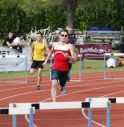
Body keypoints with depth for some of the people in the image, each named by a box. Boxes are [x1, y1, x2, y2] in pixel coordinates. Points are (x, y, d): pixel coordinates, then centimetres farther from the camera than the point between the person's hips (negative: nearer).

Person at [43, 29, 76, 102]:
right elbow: (51, 52, 28)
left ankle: (63, 87, 58)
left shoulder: (69, 46, -5)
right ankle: (54, 102, -24)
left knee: (62, 85, 19)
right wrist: (46, 60, 33)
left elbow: (73, 58, -11)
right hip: (55, 68, 0)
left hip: (64, 69, 0)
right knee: (54, 85, -21)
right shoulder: (55, 44, 5)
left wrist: (68, 57, -31)